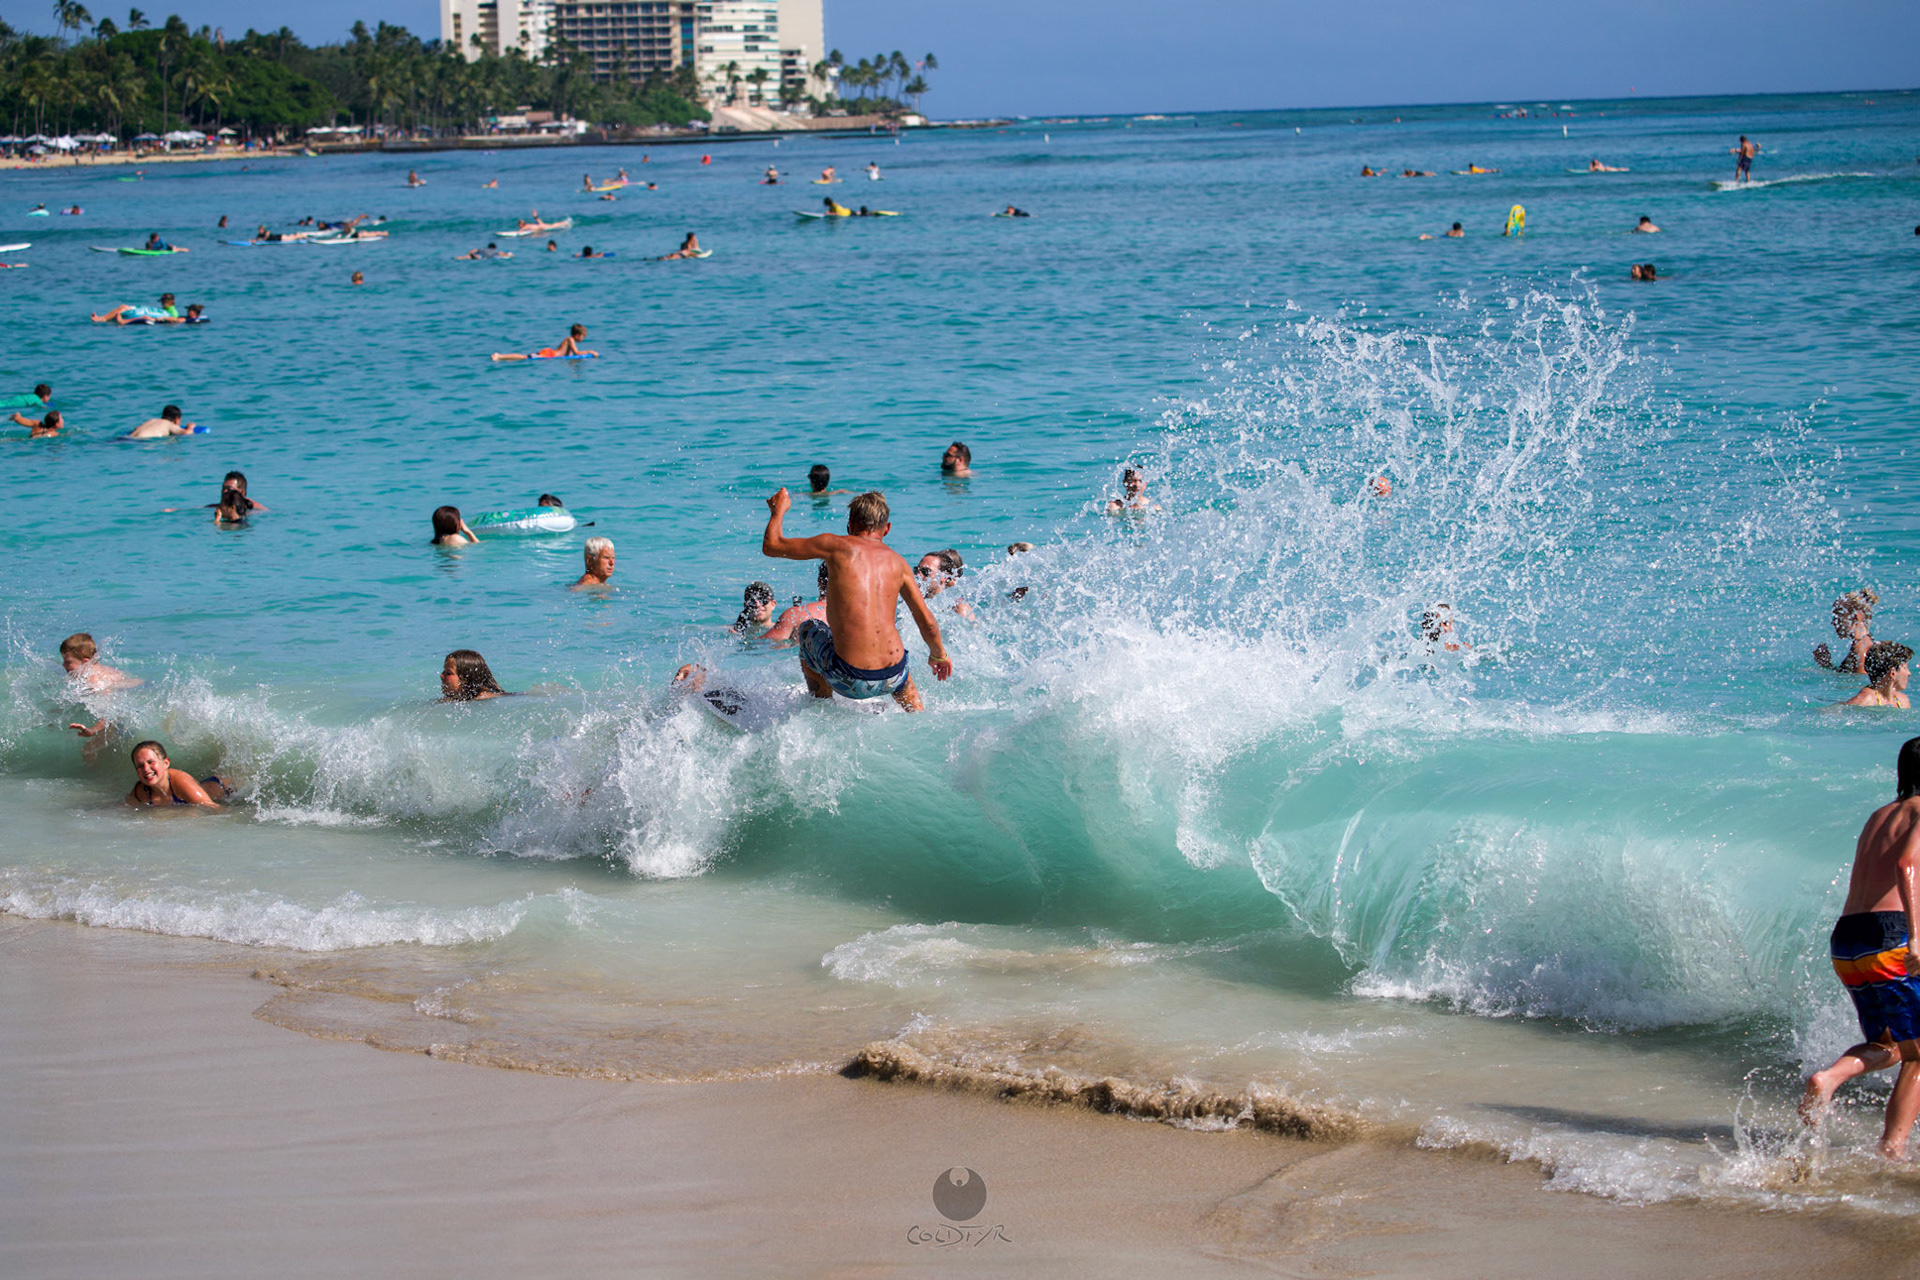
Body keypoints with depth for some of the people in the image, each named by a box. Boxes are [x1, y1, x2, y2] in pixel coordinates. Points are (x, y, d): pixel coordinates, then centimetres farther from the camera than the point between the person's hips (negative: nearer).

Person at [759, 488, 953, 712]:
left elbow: (771, 546, 9)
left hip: (849, 681, -3)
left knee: (806, 632, 30)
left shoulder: (838, 546, 1)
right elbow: (928, 623, 12)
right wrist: (938, 655, 32)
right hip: (891, 680, 3)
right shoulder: (896, 561, 10)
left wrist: (778, 510, 29)